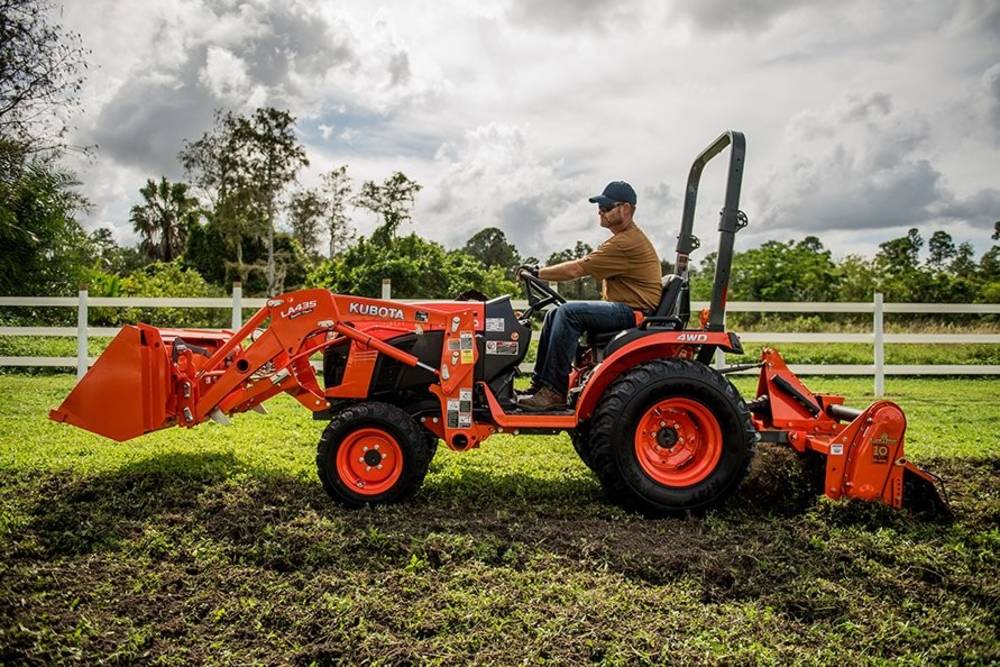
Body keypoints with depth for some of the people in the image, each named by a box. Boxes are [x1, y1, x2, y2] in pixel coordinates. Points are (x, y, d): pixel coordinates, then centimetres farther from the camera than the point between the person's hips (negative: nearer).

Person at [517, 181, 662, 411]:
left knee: (569, 312, -25)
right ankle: (539, 384, 5)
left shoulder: (628, 243, -18)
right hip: (621, 309, 11)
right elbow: (581, 266, 18)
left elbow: (576, 269, -19)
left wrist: (538, 273, -9)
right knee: (555, 314, 6)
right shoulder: (624, 238, 18)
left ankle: (554, 392, -23)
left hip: (635, 312, -11)